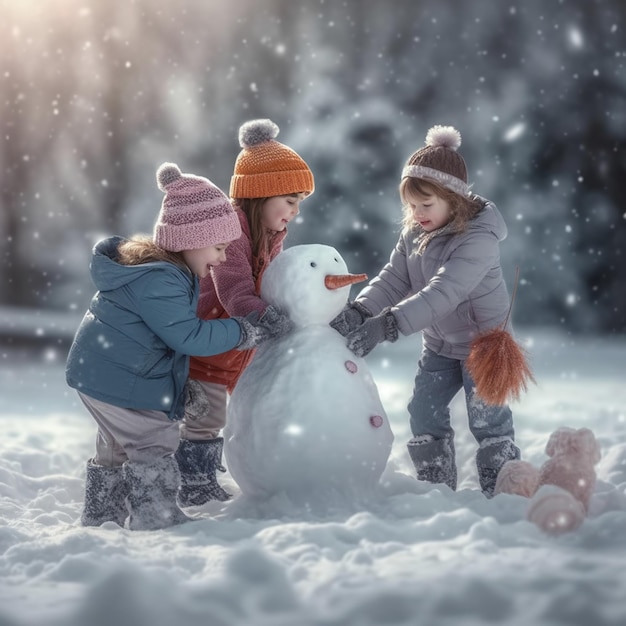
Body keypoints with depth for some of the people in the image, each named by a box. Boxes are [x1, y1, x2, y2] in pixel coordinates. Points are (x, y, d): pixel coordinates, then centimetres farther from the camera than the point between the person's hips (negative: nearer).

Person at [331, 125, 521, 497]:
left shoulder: (480, 237, -29)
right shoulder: (414, 233, -2)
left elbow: (443, 293, -39)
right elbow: (393, 279, -6)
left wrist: (386, 325, -47)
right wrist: (358, 311, -26)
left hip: (482, 343, -7)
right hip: (439, 344, 8)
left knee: (487, 420, -2)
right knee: (424, 412, 9)